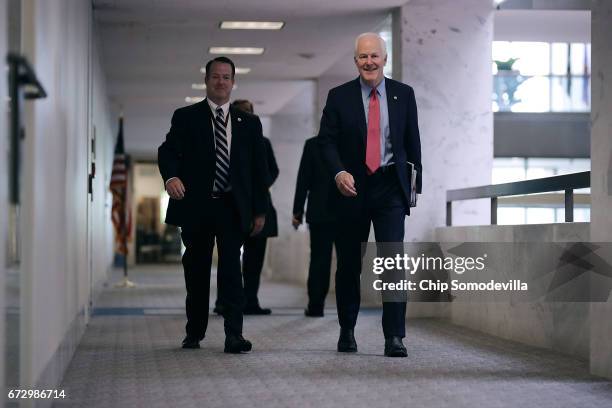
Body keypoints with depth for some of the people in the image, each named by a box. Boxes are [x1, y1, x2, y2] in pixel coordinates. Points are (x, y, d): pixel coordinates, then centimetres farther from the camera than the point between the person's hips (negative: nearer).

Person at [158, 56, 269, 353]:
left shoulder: (249, 123, 12)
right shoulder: (186, 117, 6)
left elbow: (259, 169, 11)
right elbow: (168, 150, -4)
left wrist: (259, 210, 6)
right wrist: (171, 176, -26)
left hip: (232, 206, 0)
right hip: (196, 205, 0)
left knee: (231, 267, -12)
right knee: (196, 270, 8)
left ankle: (234, 334, -15)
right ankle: (194, 333, 21)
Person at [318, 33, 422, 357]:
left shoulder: (404, 94, 6)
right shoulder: (339, 97, 2)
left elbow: (412, 141, 10)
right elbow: (326, 140, -1)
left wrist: (416, 181, 9)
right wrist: (339, 172, -18)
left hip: (390, 187, 0)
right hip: (352, 187, 0)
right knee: (349, 263, 10)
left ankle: (394, 337, -9)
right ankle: (347, 331, 26)